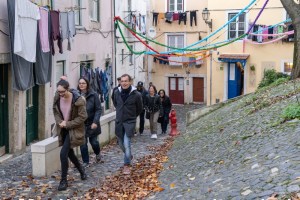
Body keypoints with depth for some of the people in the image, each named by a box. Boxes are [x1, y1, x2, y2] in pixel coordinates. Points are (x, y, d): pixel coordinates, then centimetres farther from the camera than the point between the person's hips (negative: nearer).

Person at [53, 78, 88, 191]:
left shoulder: (78, 100, -22)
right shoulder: (57, 98, -6)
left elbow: (82, 117, -16)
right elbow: (55, 111, 10)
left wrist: (68, 124, -18)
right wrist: (59, 122, -9)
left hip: (73, 130, -6)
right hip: (63, 129, 6)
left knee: (63, 153, -14)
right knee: (69, 152, 17)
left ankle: (64, 180, 0)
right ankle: (81, 170, 44)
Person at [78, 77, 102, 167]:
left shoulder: (93, 95, -7)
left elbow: (98, 109, -8)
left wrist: (95, 122, -15)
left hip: (92, 124, -1)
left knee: (93, 141, 9)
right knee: (83, 144, 3)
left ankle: (98, 154, 40)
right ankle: (85, 162, 17)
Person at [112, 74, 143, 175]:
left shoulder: (136, 94, -13)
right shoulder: (116, 92, -3)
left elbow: (139, 109, 3)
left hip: (130, 122, -4)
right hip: (119, 122, 4)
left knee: (126, 144, -12)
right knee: (121, 144, 15)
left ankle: (127, 165, 1)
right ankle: (129, 156, 42)